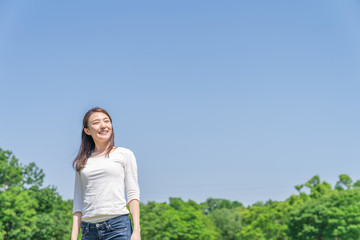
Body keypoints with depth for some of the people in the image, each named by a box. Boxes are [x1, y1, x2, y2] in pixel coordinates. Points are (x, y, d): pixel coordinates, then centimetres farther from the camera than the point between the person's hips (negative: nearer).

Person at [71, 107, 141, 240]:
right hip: (89, 229, 3)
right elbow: (78, 202, 13)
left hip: (118, 226, -3)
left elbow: (133, 193, 2)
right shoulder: (81, 162, 15)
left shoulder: (124, 154, 8)